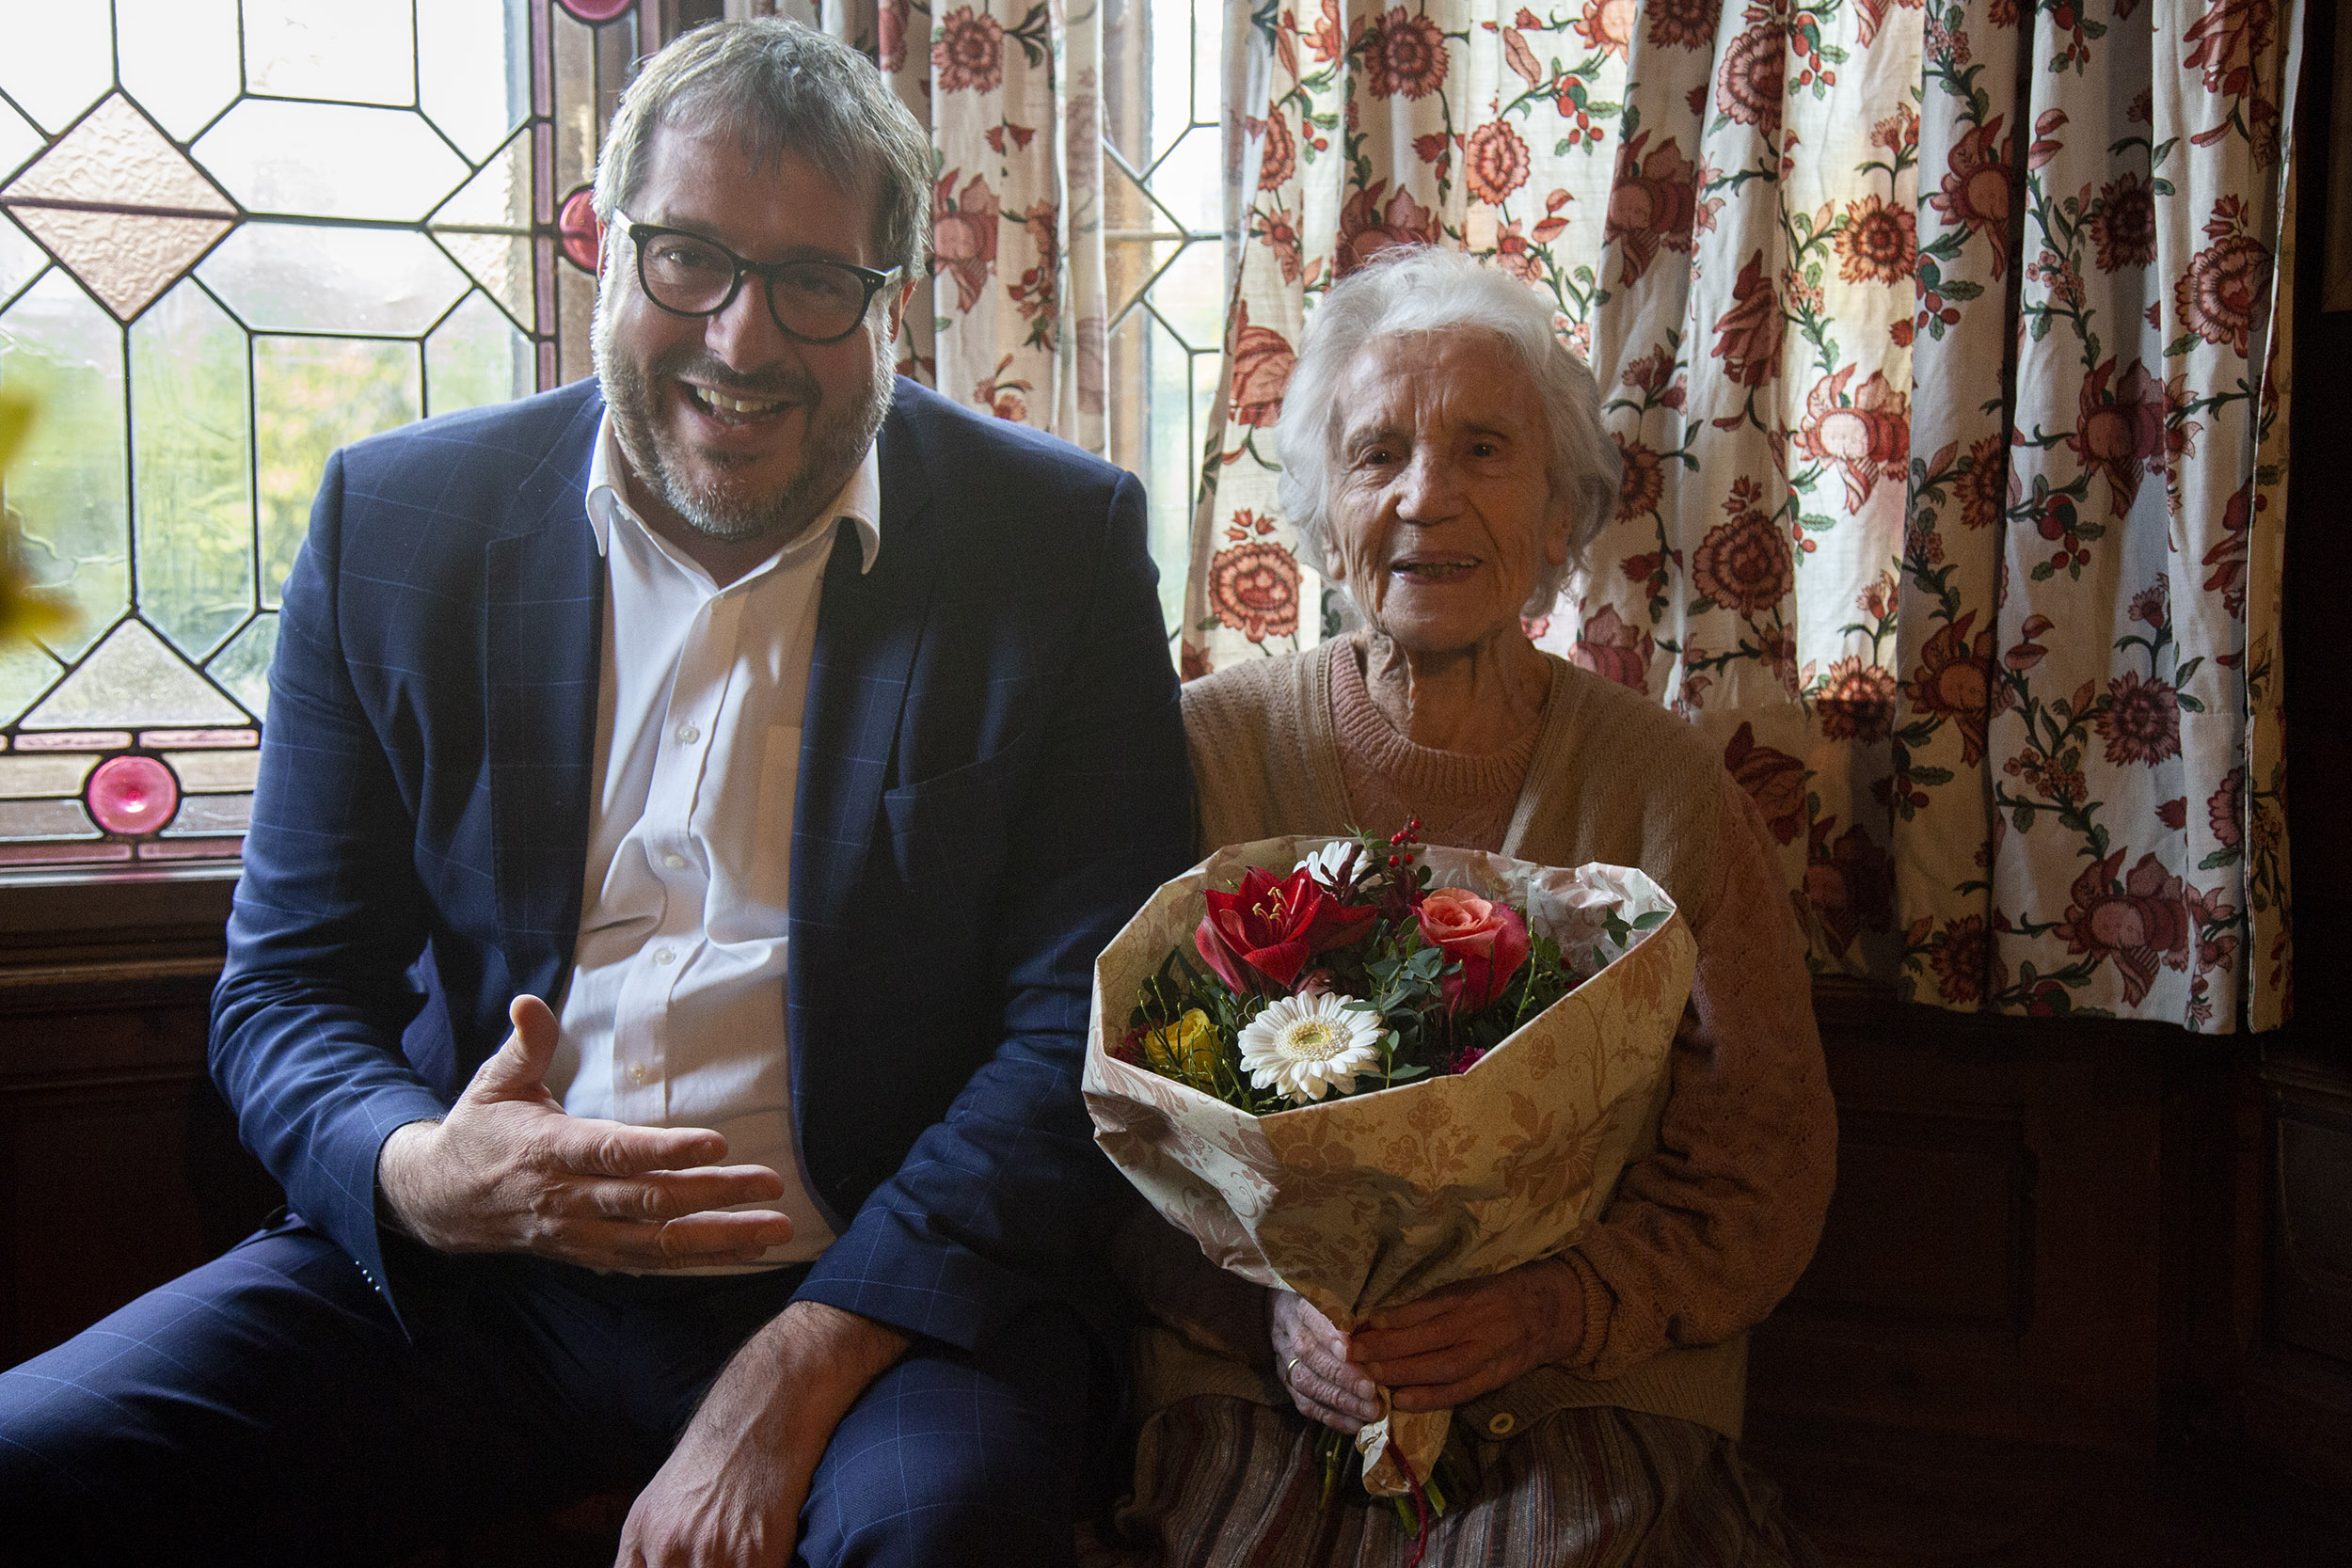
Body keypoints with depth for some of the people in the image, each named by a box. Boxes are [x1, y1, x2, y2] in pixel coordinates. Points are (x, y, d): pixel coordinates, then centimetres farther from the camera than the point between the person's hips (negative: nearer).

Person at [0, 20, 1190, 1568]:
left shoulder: (1061, 542, -3)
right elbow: (285, 990, 6)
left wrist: (791, 1378, -18)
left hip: (876, 1290, -2)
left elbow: (1088, 1019, -7)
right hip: (450, 1270, 3)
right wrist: (415, 1176, -18)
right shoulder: (396, 516, 4)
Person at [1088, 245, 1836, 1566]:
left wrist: (1559, 1313, -11)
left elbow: (1766, 1166, 5)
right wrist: (1272, 1311, -13)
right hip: (1249, 1411, 0)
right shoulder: (1211, 749, 2)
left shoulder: (1665, 787, 3)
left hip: (1586, 1427, 1)